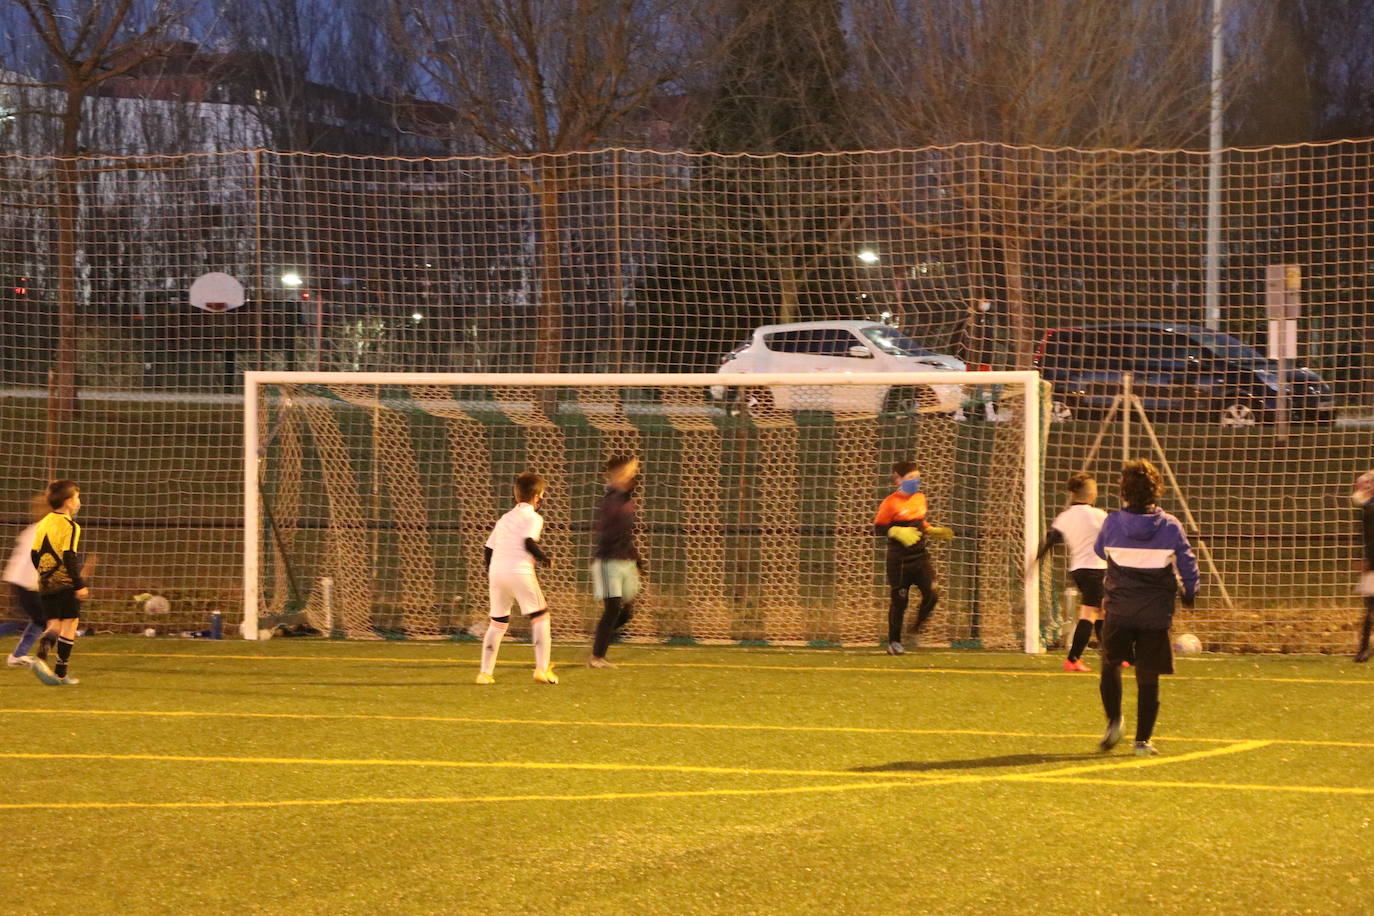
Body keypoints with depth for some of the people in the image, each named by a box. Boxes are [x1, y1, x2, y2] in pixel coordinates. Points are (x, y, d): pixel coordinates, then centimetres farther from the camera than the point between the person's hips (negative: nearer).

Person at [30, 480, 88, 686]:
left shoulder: (43, 524, 11)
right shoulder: (70, 526, -10)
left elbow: (34, 554, 14)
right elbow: (70, 557, -18)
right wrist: (80, 584, -17)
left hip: (46, 584, 7)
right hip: (66, 583, -7)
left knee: (53, 625, 8)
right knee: (69, 625, 1)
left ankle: (40, 659, -19)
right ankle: (61, 673, 0)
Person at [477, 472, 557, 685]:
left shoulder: (504, 518, 21)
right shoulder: (533, 518, 2)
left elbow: (488, 551, 20)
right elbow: (529, 542, -15)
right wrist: (543, 557, 2)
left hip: (496, 571, 6)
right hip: (520, 571, -6)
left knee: (498, 621, 13)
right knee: (539, 616, 3)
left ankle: (485, 672, 8)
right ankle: (542, 668, -6)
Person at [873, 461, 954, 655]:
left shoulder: (920, 498, 9)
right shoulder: (891, 503, -10)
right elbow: (878, 528, -8)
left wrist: (934, 530, 8)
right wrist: (897, 532, -23)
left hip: (920, 556, 5)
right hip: (899, 560, -5)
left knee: (932, 593, -8)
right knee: (899, 601, 0)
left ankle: (917, 628, 15)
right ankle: (894, 642, 14)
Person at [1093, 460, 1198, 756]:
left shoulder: (1112, 523, -7)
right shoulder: (1170, 527, -8)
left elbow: (1100, 551, 14)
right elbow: (1188, 565, -1)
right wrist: (1189, 595, 19)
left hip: (1119, 612, 0)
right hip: (1156, 615, 0)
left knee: (1111, 666, 20)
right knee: (1148, 679, 6)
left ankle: (1114, 721, 3)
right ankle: (1143, 740, 3)